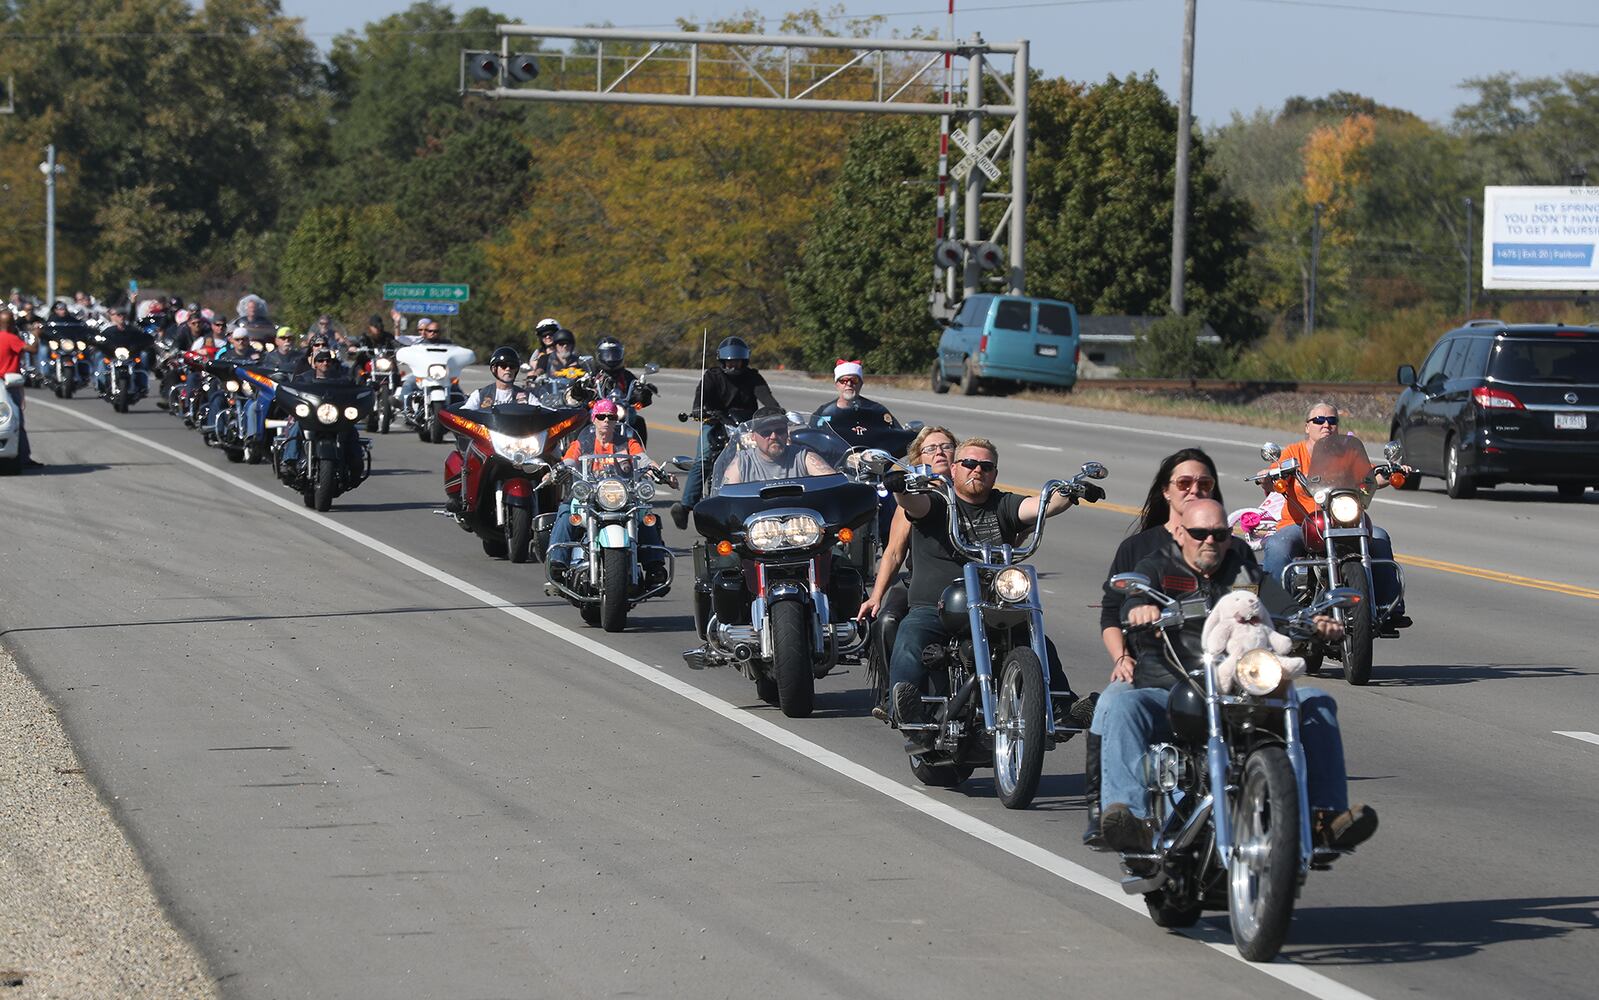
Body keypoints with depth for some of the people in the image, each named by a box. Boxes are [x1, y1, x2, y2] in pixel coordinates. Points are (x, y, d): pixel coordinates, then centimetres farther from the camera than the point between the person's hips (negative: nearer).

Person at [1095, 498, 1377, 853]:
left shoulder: (1245, 571, 20)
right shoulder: (1158, 567, 12)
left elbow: (1283, 609, 5)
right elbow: (1136, 597, -9)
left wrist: (1316, 623, -18)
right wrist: (1139, 609, -35)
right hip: (1171, 695, -3)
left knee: (1316, 703, -15)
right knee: (1118, 707, -32)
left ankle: (1325, 816, -19)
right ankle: (1133, 818, -42)